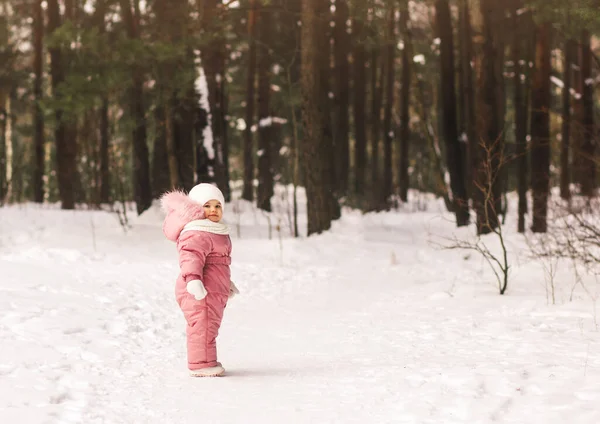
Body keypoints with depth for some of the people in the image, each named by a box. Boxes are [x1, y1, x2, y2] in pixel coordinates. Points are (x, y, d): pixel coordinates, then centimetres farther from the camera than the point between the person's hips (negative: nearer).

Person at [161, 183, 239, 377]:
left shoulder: (216, 232, 21)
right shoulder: (197, 234, -16)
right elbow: (191, 257, -31)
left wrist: (227, 283, 41)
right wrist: (193, 279, -45)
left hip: (213, 292, 11)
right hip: (199, 292, -11)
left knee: (208, 326, 18)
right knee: (203, 325, -10)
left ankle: (205, 361, 27)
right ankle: (201, 364, -6)